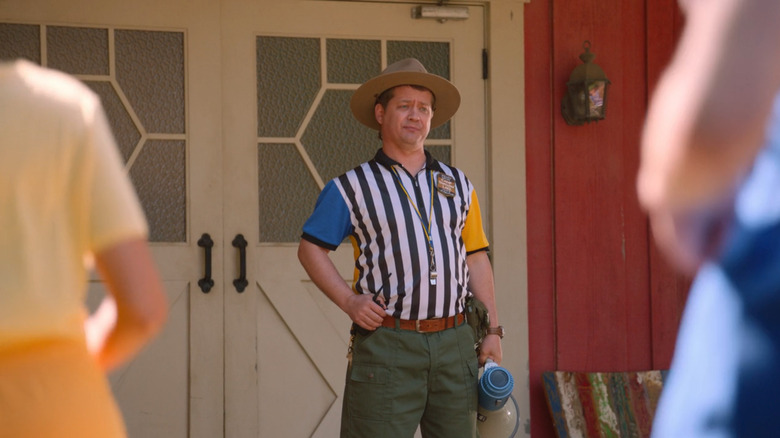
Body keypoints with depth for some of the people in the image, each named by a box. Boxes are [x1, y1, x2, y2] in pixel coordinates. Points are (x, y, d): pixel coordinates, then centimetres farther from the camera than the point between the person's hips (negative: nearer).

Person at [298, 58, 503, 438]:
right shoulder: (352, 188, 4)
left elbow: (476, 259, 14)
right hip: (387, 345, -4)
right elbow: (310, 248, 5)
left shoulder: (458, 185, 15)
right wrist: (348, 301, -8)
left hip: (454, 342, 4)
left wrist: (493, 330, 8)